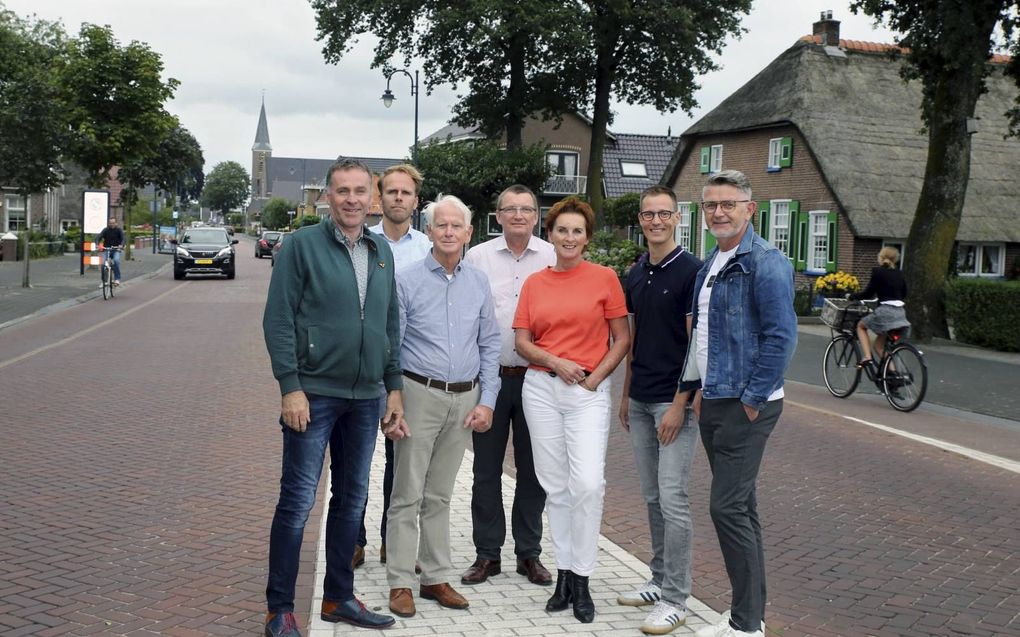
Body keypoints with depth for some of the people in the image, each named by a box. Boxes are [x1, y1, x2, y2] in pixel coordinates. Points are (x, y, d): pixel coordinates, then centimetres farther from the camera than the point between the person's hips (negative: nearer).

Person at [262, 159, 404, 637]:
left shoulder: (382, 252, 10)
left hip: (366, 398, 6)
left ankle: (339, 597, 27)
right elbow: (278, 319, -9)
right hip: (313, 394, -5)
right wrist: (291, 387, -15)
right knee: (298, 501, -1)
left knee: (351, 500, 13)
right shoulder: (302, 244, -6)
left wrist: (394, 387, 10)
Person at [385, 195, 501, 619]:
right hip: (421, 394, -3)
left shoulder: (478, 283, 7)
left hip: (465, 399, 4)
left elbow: (489, 345, 10)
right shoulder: (406, 281, -4)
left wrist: (486, 401, 2)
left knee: (440, 495, 13)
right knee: (408, 495, 0)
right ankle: (400, 582, 9)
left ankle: (436, 577, 21)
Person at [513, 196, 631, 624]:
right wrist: (556, 362, -10)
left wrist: (595, 377, -6)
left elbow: (622, 339, 3)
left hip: (589, 391, -3)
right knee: (555, 484, 7)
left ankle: (581, 579, 2)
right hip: (541, 387, 3)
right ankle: (564, 574, 19)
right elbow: (522, 341, 7)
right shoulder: (534, 284, 8)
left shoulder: (605, 278, 1)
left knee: (587, 483, -13)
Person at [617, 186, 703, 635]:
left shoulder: (691, 270, -10)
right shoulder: (635, 275, 12)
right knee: (652, 497, 13)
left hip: (674, 401, -7)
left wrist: (680, 403, -17)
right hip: (640, 400, 7)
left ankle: (675, 599, 2)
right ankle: (660, 581, 25)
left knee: (672, 499, -6)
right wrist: (626, 395, 15)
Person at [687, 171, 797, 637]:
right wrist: (700, 388, 15)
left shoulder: (765, 262, -13)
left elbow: (781, 336, -19)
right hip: (713, 402, 9)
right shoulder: (709, 265, 15)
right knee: (739, 506, 14)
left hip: (745, 406, -9)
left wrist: (752, 399, -17)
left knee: (728, 507, -8)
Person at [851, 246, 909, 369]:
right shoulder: (900, 274, 12)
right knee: (879, 344, 19)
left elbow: (868, 293, -5)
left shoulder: (877, 272, -6)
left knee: (861, 326, 21)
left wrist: (852, 296, 10)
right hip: (900, 313, 6)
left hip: (885, 311, -6)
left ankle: (867, 357, 5)